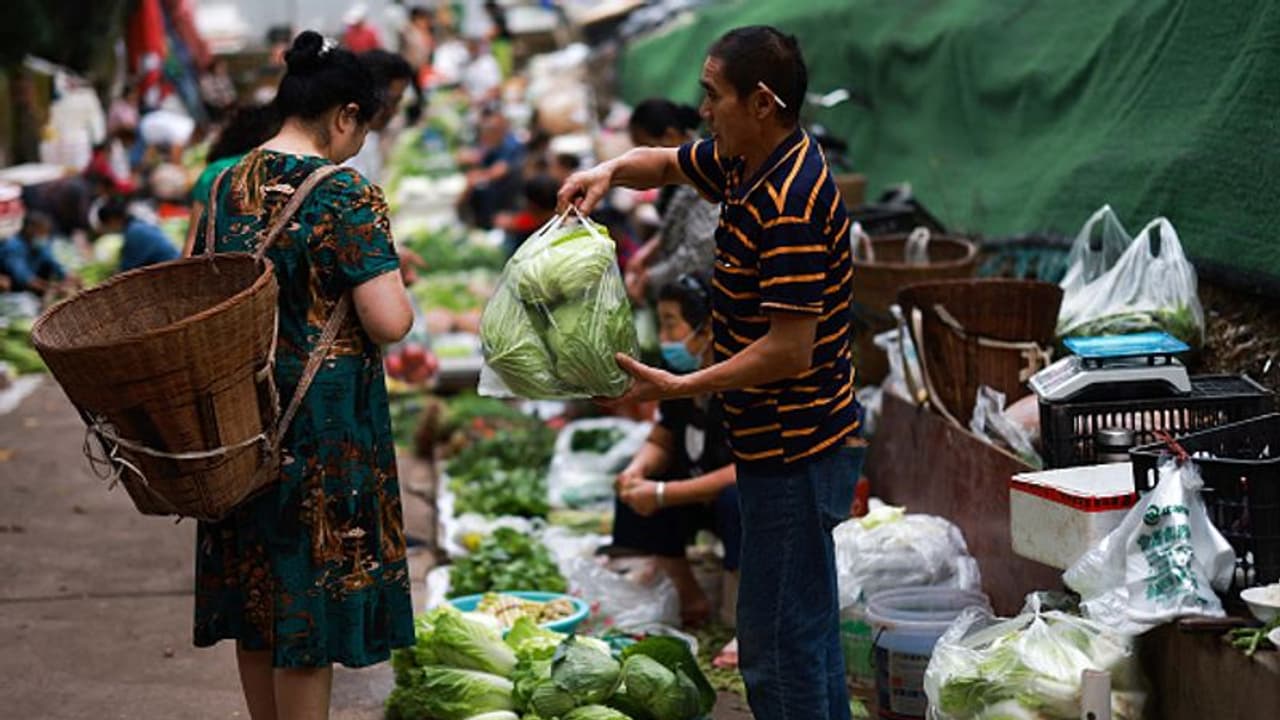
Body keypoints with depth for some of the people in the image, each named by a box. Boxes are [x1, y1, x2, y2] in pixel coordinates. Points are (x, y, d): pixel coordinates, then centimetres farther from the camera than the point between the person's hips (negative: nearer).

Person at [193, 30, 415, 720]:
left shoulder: (228, 184, 5)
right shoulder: (347, 195, -15)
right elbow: (390, 322, -20)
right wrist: (396, 294, -1)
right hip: (324, 426, -7)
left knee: (256, 593, 17)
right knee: (311, 597, 2)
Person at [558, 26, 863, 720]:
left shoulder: (791, 202, -23)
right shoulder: (743, 163, 7)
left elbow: (789, 350, -25)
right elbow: (664, 162, 26)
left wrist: (677, 387, -20)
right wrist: (609, 172, 4)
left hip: (794, 453, -10)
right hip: (781, 446, 10)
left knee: (778, 643, -5)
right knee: (805, 628, 18)